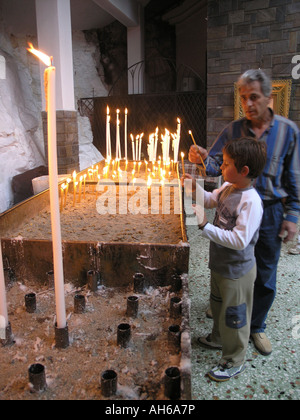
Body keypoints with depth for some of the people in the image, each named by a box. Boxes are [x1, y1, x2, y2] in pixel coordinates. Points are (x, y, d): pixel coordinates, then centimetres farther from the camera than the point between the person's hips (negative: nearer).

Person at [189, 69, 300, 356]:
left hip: (270, 213, 0)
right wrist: (203, 160, -29)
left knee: (265, 277, 10)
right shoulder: (233, 130, -3)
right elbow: (217, 166, -7)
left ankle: (256, 326, 33)